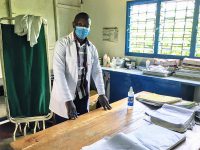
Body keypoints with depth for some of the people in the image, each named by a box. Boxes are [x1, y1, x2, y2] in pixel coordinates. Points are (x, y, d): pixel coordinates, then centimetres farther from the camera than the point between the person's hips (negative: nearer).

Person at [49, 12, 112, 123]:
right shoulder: (62, 44, -14)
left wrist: (102, 94, -3)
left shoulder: (92, 48, 3)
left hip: (83, 97, 4)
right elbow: (59, 73, -21)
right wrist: (68, 101, -27)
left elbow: (97, 71, 7)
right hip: (64, 98, -4)